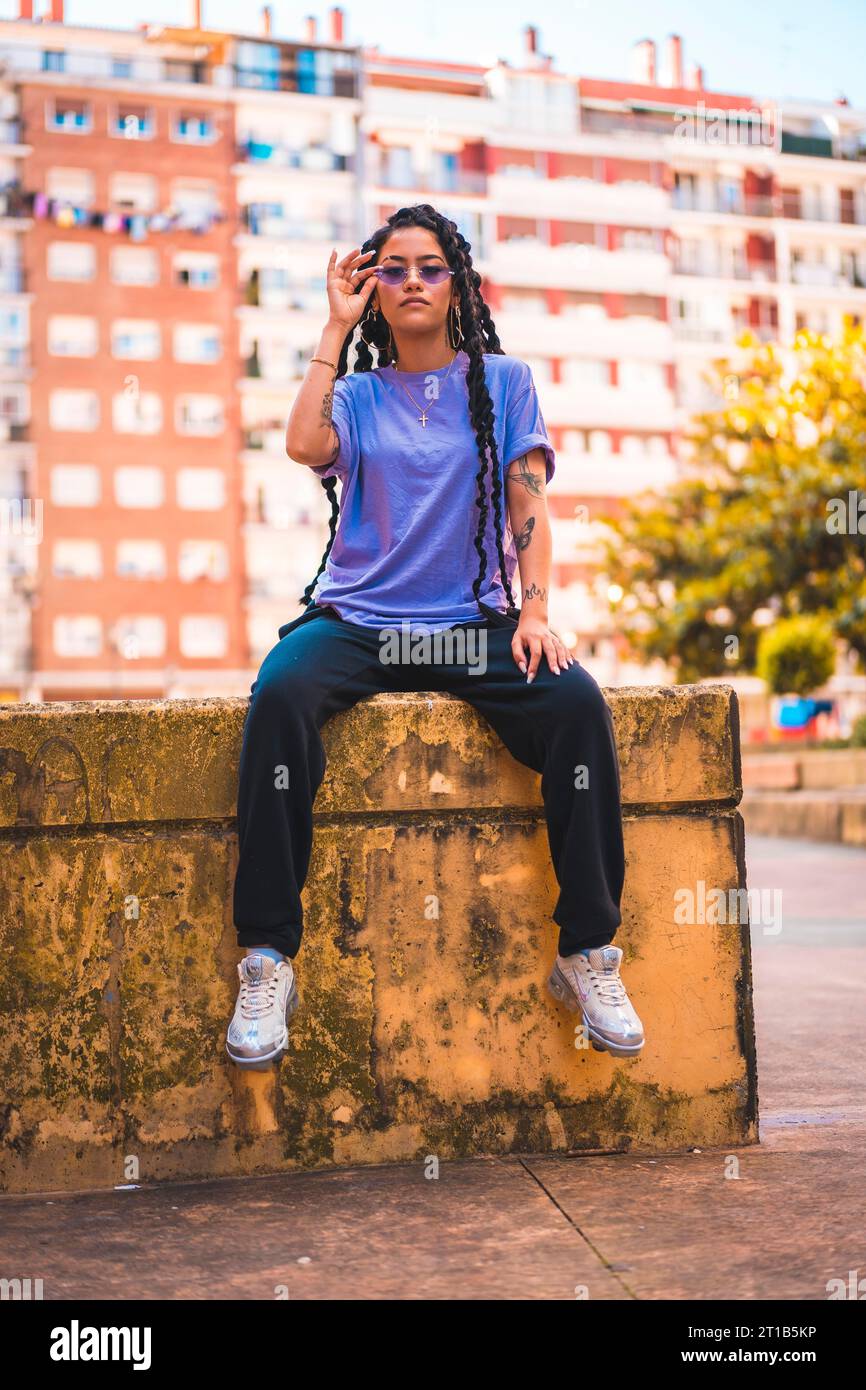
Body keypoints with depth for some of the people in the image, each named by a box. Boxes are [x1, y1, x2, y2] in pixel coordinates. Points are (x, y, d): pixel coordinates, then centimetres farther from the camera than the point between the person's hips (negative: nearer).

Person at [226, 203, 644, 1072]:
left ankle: (588, 952, -19)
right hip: (357, 619, 0)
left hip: (473, 624, 0)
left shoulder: (502, 381, 14)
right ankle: (267, 963, -28)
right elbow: (305, 446, -9)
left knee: (576, 701, -29)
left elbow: (529, 503, 4)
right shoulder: (358, 394, 14)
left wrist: (533, 610, -11)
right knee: (280, 694, -32)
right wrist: (337, 326, 1)